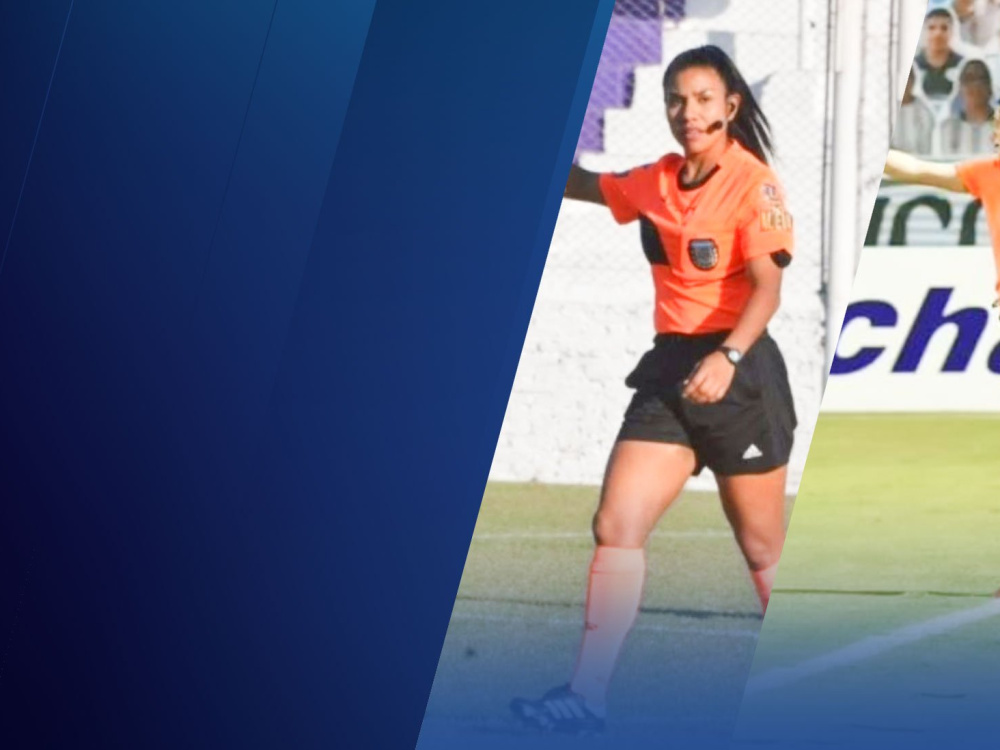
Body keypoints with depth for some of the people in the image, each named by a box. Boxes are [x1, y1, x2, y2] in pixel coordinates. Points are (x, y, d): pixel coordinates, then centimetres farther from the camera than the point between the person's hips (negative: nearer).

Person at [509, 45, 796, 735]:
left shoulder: (753, 183, -10)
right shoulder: (656, 183, 10)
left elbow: (767, 288, -20)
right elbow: (580, 185, 29)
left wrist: (727, 359, -34)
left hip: (740, 371, -6)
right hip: (669, 369, 6)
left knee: (763, 550, 5)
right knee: (617, 527, -9)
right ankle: (588, 697, -13)